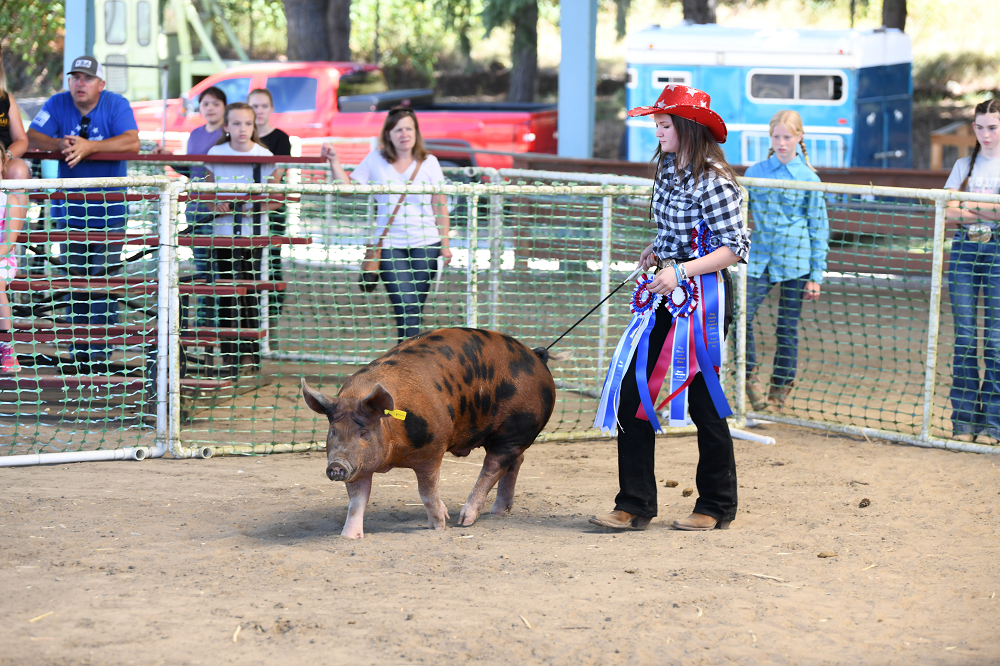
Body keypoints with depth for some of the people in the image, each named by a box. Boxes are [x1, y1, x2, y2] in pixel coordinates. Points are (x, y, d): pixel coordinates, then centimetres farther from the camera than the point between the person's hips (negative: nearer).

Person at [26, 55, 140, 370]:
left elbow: (131, 143, -20)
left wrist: (89, 146, -30)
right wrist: (60, 144, -26)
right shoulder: (57, 104, 1)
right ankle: (79, 353, 14)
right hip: (70, 207, 3)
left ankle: (100, 352, -5)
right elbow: (31, 137, -7)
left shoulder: (116, 105, -6)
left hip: (108, 208, -3)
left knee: (104, 277, -9)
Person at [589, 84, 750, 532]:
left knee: (702, 399, 2)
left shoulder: (712, 181, -16)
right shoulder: (667, 170, 10)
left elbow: (735, 246, -18)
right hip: (666, 295, 8)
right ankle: (635, 506, 4)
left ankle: (717, 507, 18)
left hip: (703, 297, -8)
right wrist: (657, 252, 8)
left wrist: (680, 271, -25)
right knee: (632, 392, 0)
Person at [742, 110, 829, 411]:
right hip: (760, 258, 2)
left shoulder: (808, 179, 1)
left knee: (788, 327, 2)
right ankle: (750, 377, 2)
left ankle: (780, 391, 11)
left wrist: (816, 275, 0)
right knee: (741, 316, -14)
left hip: (795, 262, -2)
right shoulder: (755, 172, 7)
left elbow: (819, 228, 3)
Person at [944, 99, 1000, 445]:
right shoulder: (964, 165, 14)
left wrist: (969, 207, -11)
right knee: (964, 338, -1)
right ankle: (964, 419, 4)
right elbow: (946, 210, 2)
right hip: (964, 249, 3)